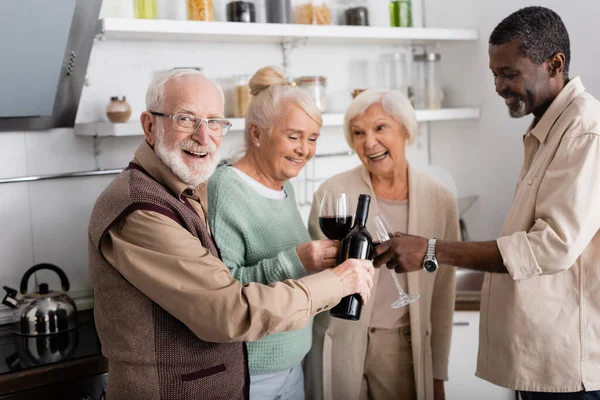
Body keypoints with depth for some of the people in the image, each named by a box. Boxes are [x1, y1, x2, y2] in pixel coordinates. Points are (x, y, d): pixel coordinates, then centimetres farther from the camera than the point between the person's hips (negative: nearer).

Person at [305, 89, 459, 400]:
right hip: (339, 349, -1)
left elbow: (442, 295, 4)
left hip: (406, 349, 2)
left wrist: (438, 374, 6)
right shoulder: (332, 194, -9)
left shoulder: (439, 199, -2)